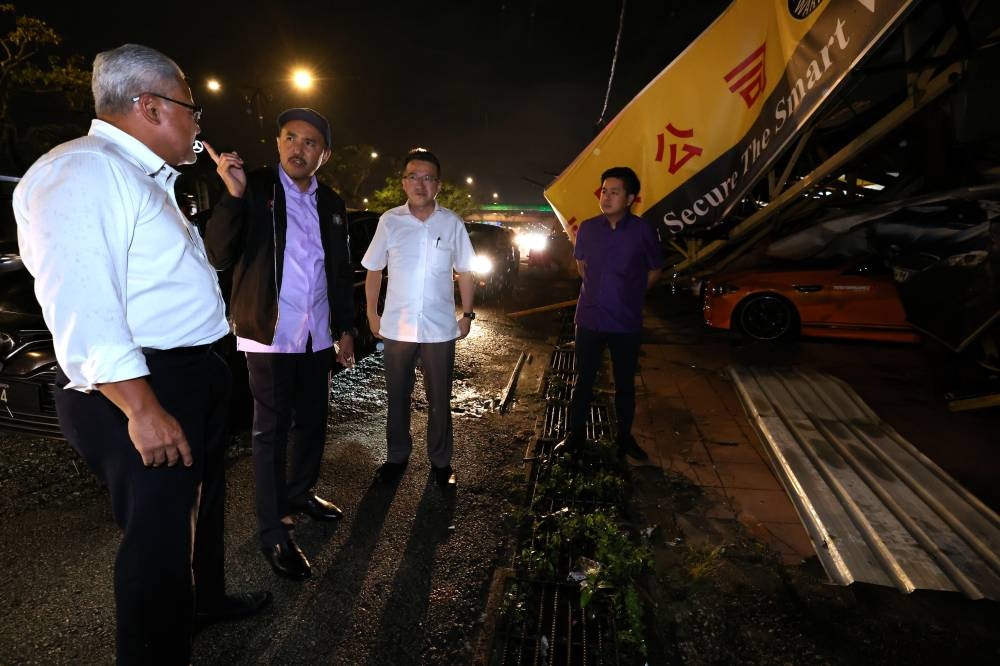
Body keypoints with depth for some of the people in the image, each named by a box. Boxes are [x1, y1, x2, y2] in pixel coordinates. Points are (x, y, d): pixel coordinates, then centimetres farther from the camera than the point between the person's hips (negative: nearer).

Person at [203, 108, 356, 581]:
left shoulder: (332, 204, 8)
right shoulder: (254, 189, -6)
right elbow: (219, 257, -14)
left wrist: (345, 328, 12)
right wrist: (233, 194, -26)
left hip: (318, 337, 5)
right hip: (271, 335, -5)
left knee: (312, 422, 16)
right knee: (272, 431, 4)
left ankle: (300, 493, 38)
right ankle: (274, 532, 17)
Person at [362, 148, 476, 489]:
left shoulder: (452, 223, -2)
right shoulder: (389, 221, -1)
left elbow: (465, 272, 6)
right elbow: (373, 270, 7)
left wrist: (467, 314, 4)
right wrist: (371, 313, 6)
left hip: (440, 329, 0)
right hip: (396, 327, 1)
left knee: (439, 400, 10)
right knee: (397, 397, 14)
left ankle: (441, 461, 28)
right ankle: (397, 456, 34)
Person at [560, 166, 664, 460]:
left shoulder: (643, 230, -8)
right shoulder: (587, 228, -1)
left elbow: (655, 271, 6)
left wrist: (629, 294, 5)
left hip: (626, 323, -1)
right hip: (589, 319, 1)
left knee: (624, 382, 13)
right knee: (584, 379, 12)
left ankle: (624, 436, 29)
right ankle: (575, 433, 27)